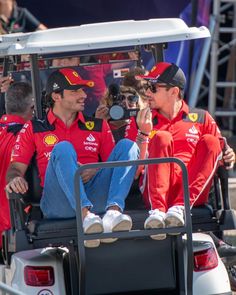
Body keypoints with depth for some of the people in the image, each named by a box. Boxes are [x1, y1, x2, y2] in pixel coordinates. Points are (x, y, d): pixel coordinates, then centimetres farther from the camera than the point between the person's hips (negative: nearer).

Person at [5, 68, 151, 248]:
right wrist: (15, 179, -14)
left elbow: (114, 164, 20)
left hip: (96, 198, 3)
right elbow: (16, 168, 11)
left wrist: (96, 170, -3)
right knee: (63, 148, -28)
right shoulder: (34, 129, 19)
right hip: (57, 204, -3)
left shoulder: (98, 126, 26)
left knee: (127, 145, -14)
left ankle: (113, 212, -41)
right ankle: (87, 217, -50)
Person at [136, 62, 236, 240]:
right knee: (161, 137, -21)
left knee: (210, 141, -18)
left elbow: (218, 153, 19)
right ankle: (157, 210, -45)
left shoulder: (201, 118, 19)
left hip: (192, 193, 1)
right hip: (157, 193, -1)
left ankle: (180, 206, -38)